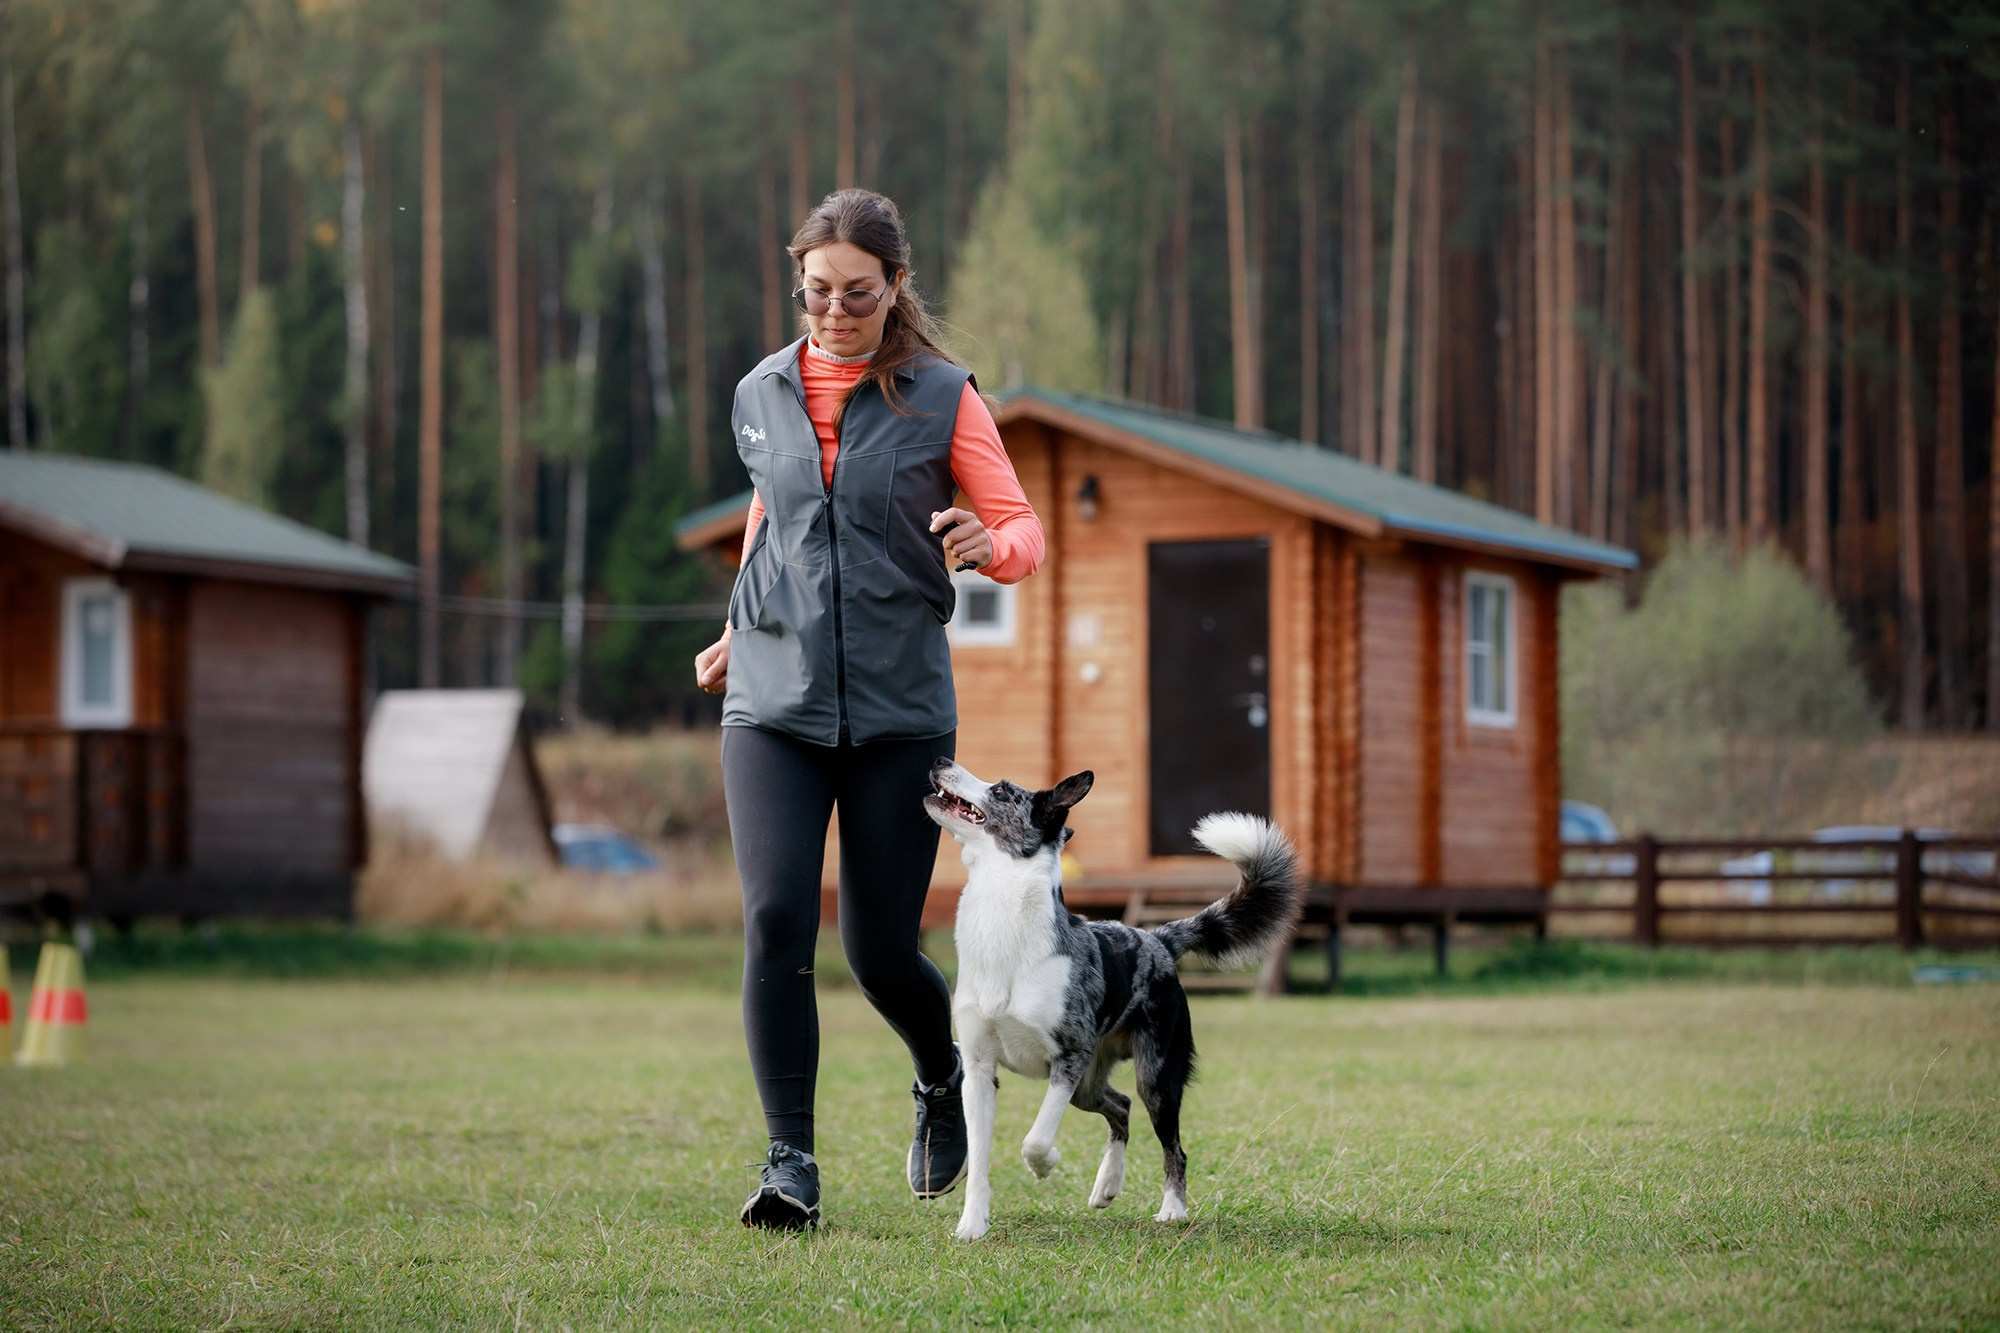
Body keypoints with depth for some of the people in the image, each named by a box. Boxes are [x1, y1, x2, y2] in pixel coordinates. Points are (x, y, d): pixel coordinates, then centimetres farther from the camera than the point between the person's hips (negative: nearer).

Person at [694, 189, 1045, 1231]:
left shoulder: (943, 399, 0)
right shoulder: (762, 397, 9)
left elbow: (1024, 532, 1)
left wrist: (990, 546, -20)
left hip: (900, 709, -2)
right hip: (775, 704, 2)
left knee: (881, 951, 1)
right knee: (776, 922, -15)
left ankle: (942, 1078, 34)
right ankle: (790, 1165, -9)